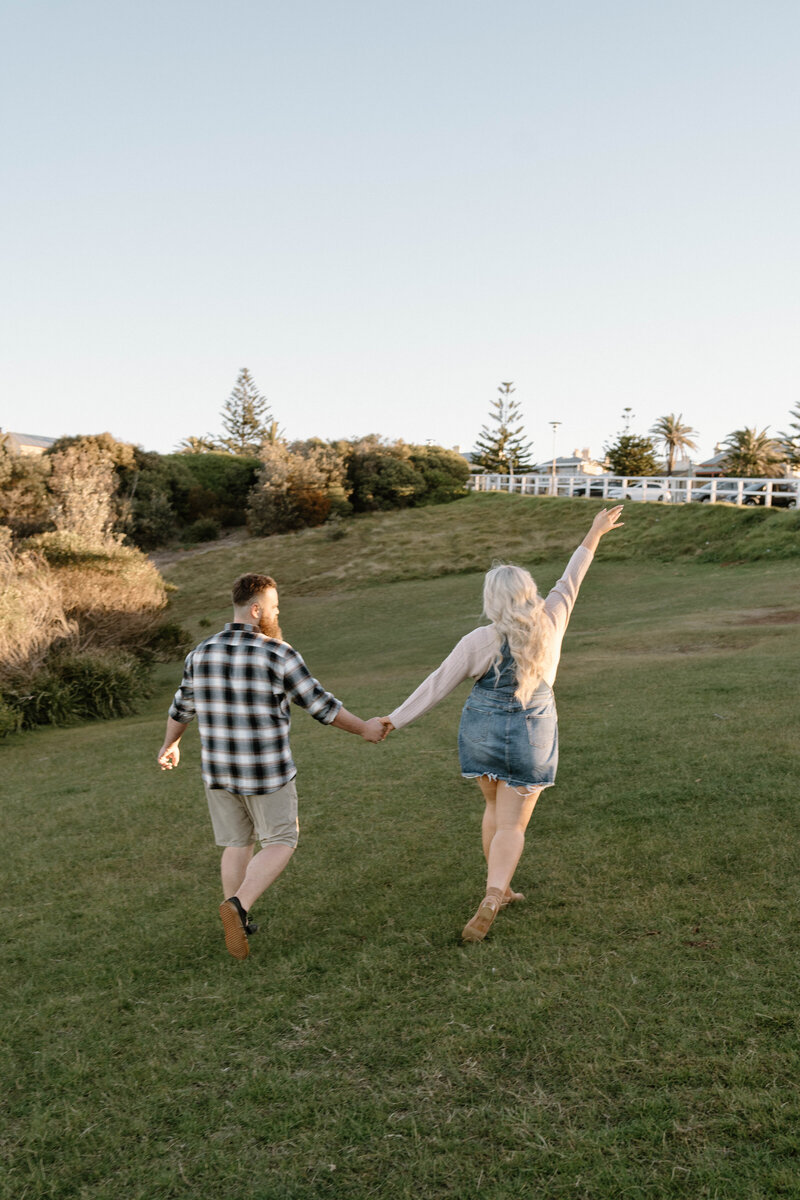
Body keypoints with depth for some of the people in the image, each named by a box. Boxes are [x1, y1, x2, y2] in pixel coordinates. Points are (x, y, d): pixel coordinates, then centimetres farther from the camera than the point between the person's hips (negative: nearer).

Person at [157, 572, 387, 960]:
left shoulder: (202, 653, -1)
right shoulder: (278, 654, -17)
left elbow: (182, 706, 13)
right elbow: (320, 705, -11)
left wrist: (170, 744, 32)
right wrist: (364, 728, 4)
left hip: (219, 769, 5)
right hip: (265, 771, -5)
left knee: (238, 844, 20)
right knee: (280, 844, 10)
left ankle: (238, 924, 26)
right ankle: (237, 906, -10)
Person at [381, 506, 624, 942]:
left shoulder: (479, 641, -14)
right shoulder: (550, 624, -9)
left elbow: (437, 685, -12)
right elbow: (570, 581, 5)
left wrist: (395, 720, -4)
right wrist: (594, 535, 19)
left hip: (483, 731, 0)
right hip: (531, 736, 0)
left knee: (496, 809, 24)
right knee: (512, 824, 5)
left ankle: (499, 888, 33)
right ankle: (492, 898, -15)